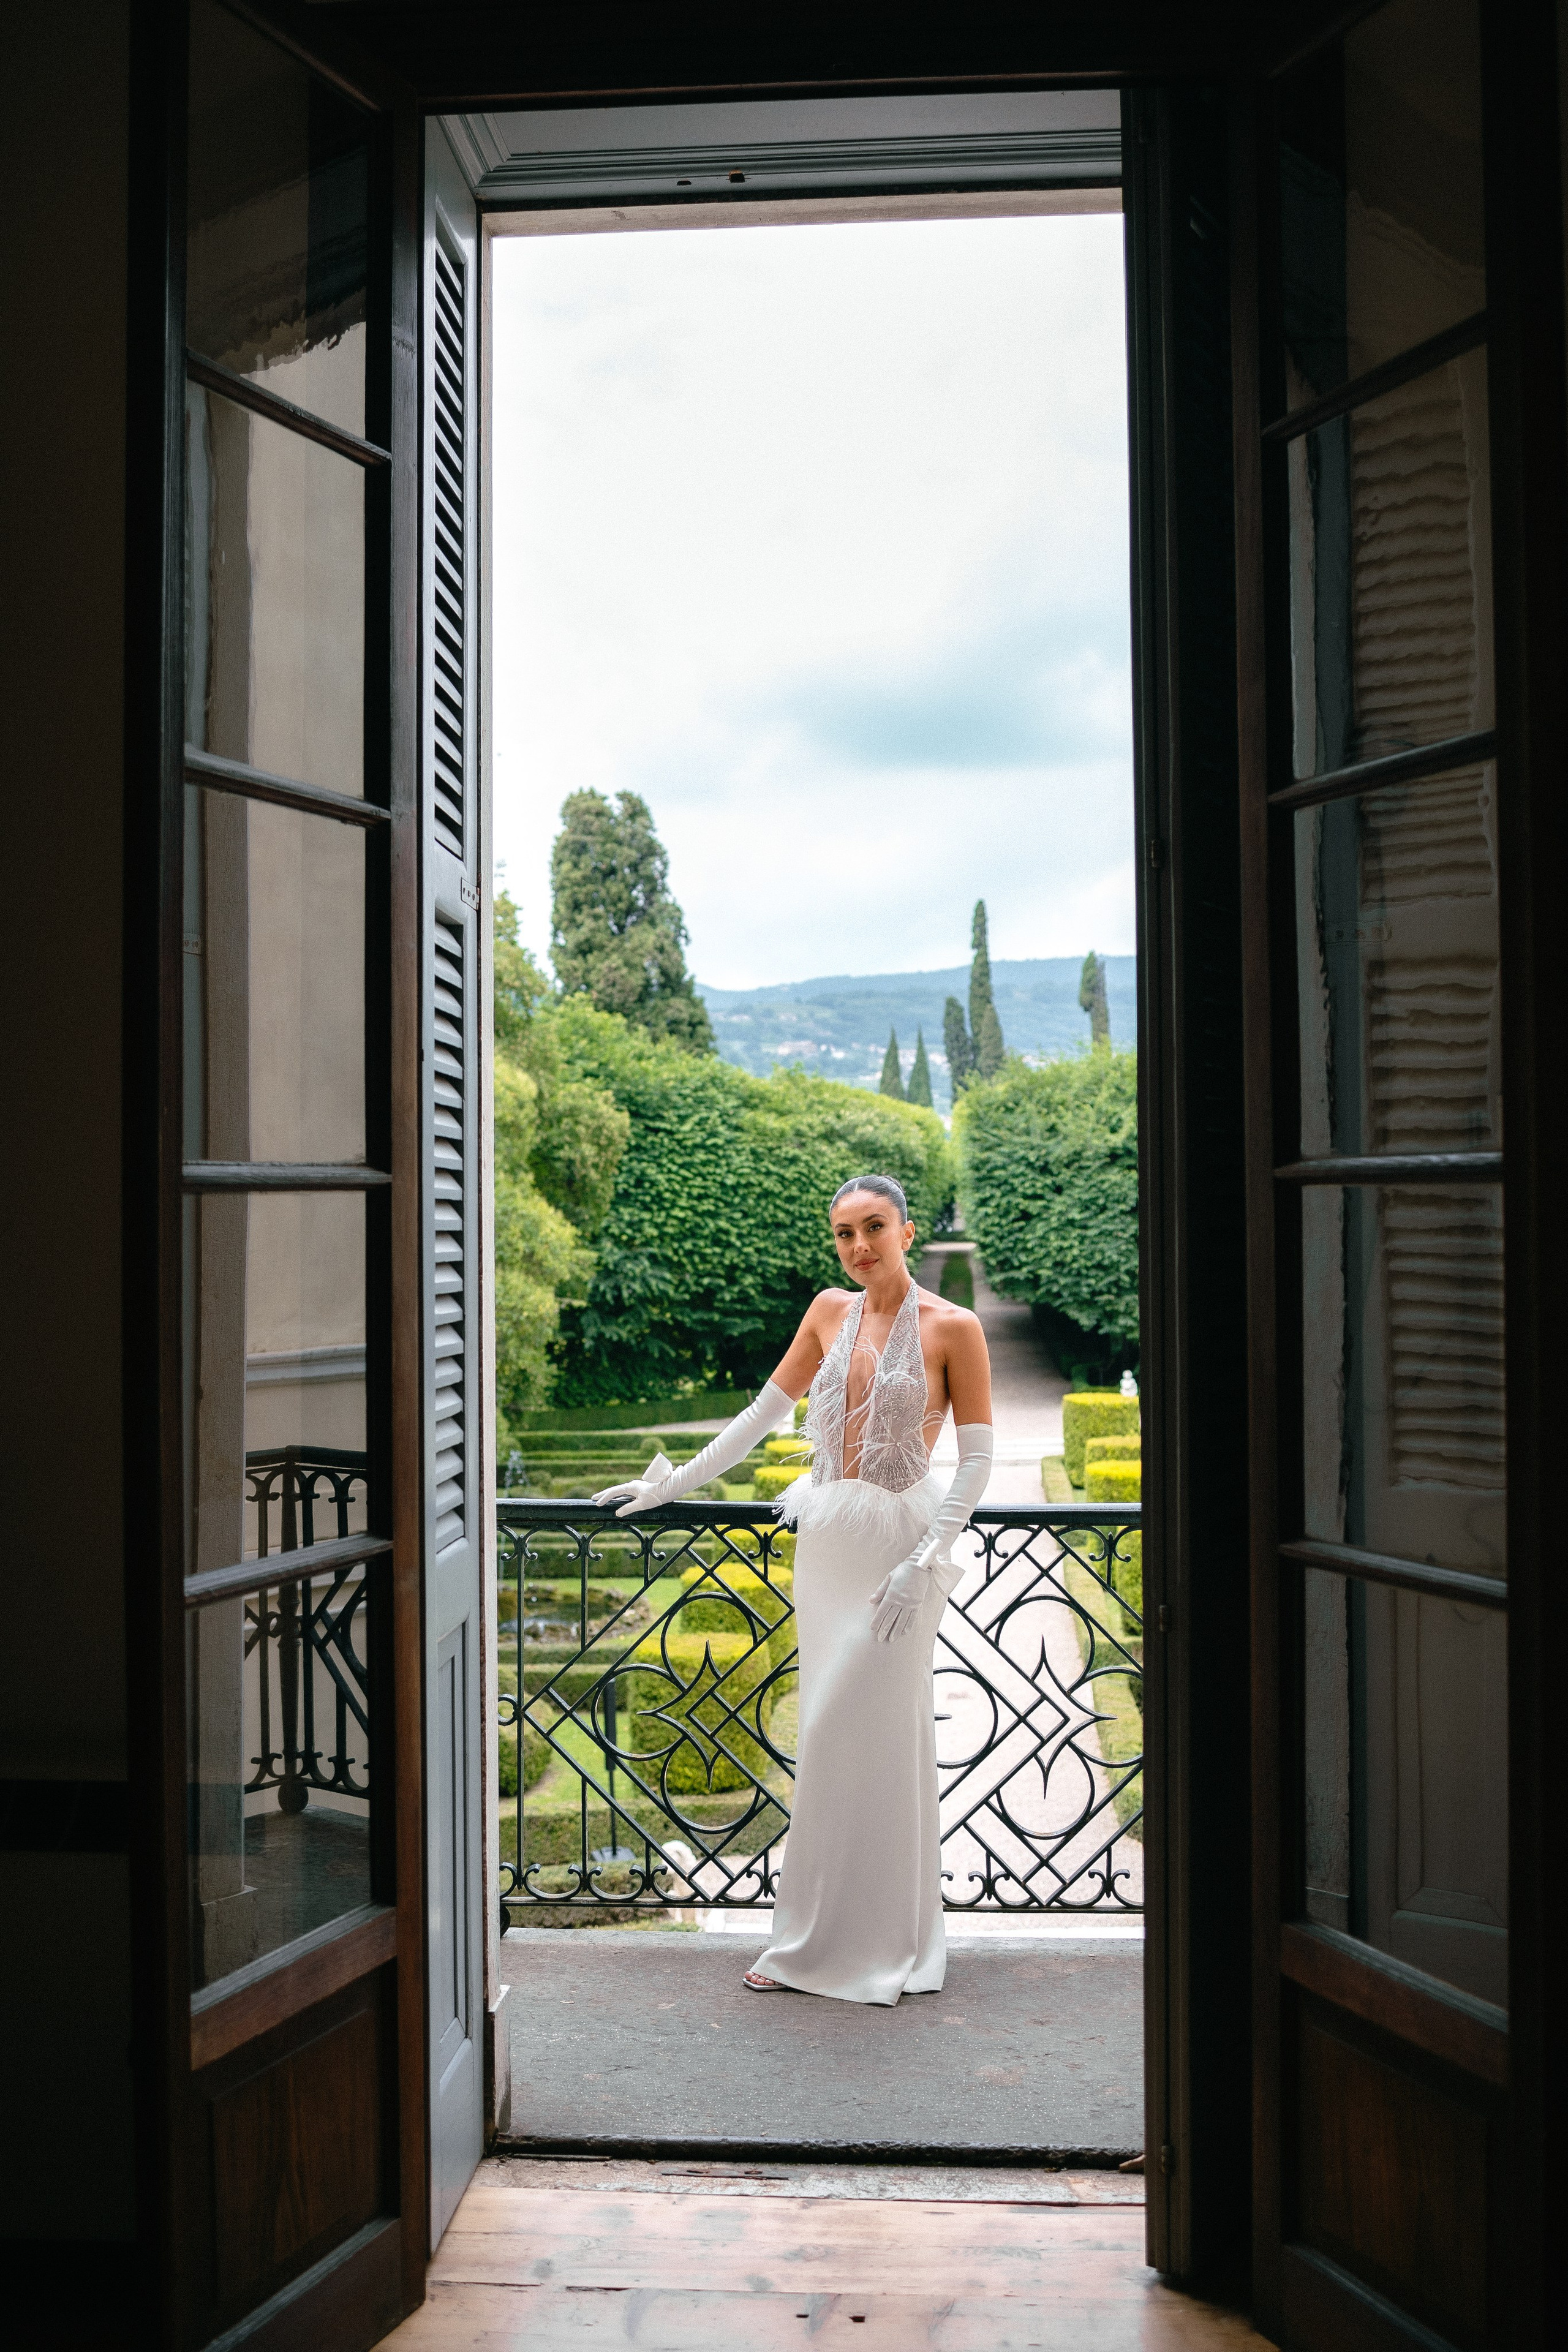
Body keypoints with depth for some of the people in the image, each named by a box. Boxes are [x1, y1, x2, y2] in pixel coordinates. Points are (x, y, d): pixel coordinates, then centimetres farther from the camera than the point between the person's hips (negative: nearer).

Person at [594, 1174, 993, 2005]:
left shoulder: (952, 1328, -5)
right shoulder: (830, 1311, 9)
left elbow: (976, 1460, -6)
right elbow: (764, 1413, 16)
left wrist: (923, 1561, -14)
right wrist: (675, 1484, 16)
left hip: (899, 1540, -5)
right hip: (825, 1538, 5)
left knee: (866, 1732, -6)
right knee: (831, 1733, 7)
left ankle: (881, 1941, 8)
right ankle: (821, 1937, 16)